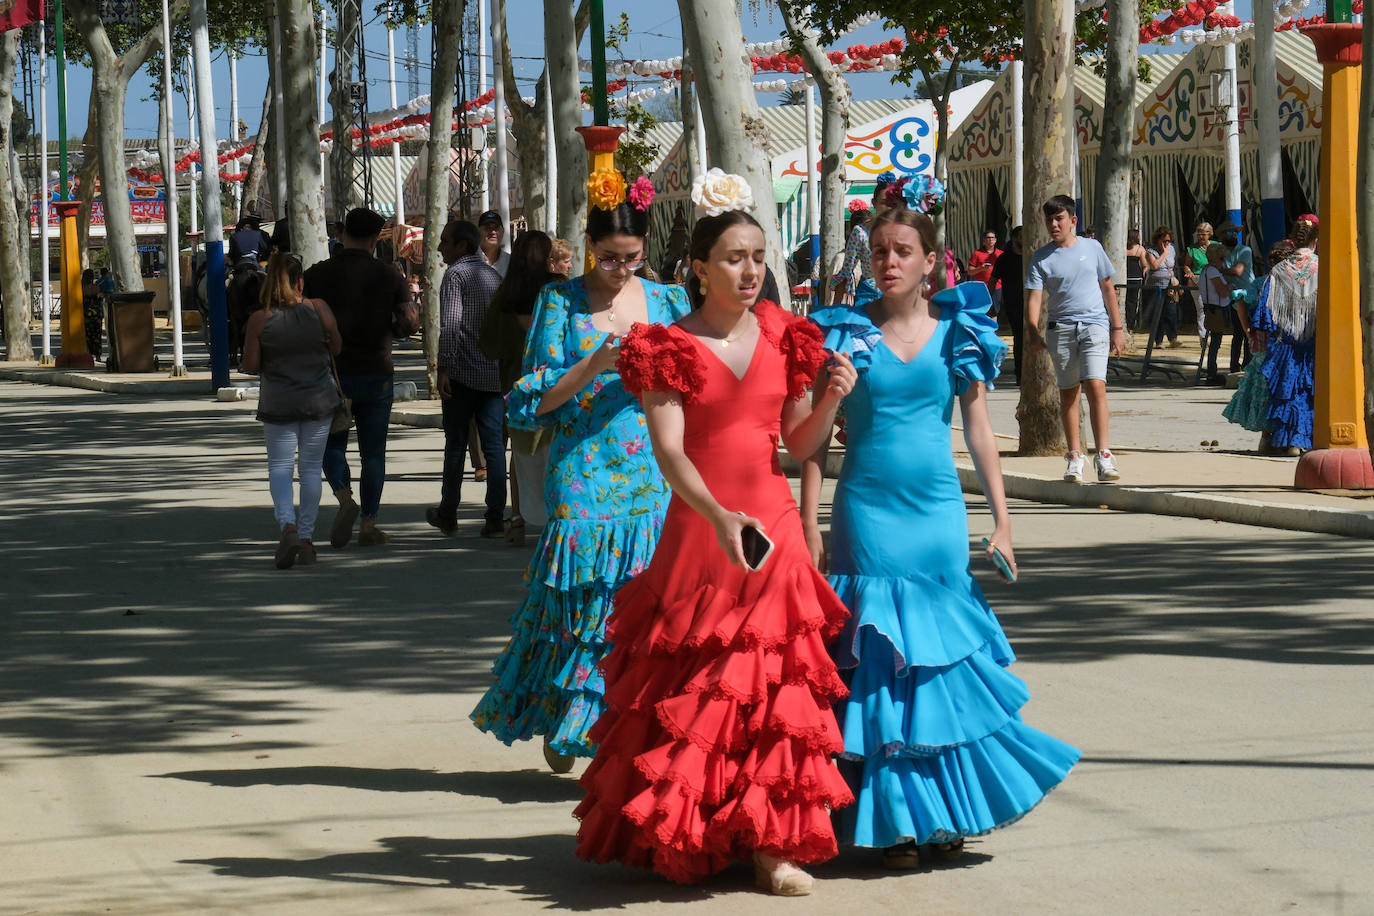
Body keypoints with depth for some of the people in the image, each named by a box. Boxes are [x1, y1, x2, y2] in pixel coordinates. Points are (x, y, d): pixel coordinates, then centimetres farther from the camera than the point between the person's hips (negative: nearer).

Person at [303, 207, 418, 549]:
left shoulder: (318, 274, -2)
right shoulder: (388, 276, -1)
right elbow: (411, 321, -7)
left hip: (331, 375, 0)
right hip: (376, 374, 0)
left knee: (333, 446, 11)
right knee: (373, 452, 8)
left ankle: (345, 500, -15)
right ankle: (368, 524, 7)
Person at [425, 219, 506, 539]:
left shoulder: (455, 274, -7)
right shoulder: (494, 276, 15)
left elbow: (450, 324, -18)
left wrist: (444, 368, -18)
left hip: (463, 372, -5)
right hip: (495, 373, 5)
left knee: (455, 443, 6)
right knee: (494, 445, 3)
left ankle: (448, 515, 15)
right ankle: (495, 519, -2)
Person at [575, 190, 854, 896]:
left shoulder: (783, 338, 9)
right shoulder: (668, 349, -3)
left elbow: (799, 443, 14)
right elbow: (668, 450, -15)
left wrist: (831, 400, -7)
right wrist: (719, 516, -31)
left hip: (772, 525, 3)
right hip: (699, 528, -3)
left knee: (777, 686, -2)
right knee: (692, 691, 0)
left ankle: (771, 843, 1)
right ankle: (674, 838, 15)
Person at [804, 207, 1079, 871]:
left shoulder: (958, 332, 4)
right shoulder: (845, 334, 0)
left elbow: (978, 427, 8)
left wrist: (1001, 522, 4)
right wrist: (809, 531, -3)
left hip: (939, 511, 2)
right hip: (867, 512, -2)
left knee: (944, 658, 5)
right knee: (876, 666, -1)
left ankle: (946, 814, 17)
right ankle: (892, 819, 8)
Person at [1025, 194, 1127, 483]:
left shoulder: (1092, 248, 8)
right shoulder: (1041, 258, 5)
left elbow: (1107, 288, 15)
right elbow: (1035, 297, -3)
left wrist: (1117, 328, 13)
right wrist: (1032, 330, -20)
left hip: (1094, 325, -1)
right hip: (1060, 329, 1)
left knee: (1096, 385, -16)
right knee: (1068, 392, 5)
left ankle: (1104, 455, -17)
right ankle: (1075, 456, 14)